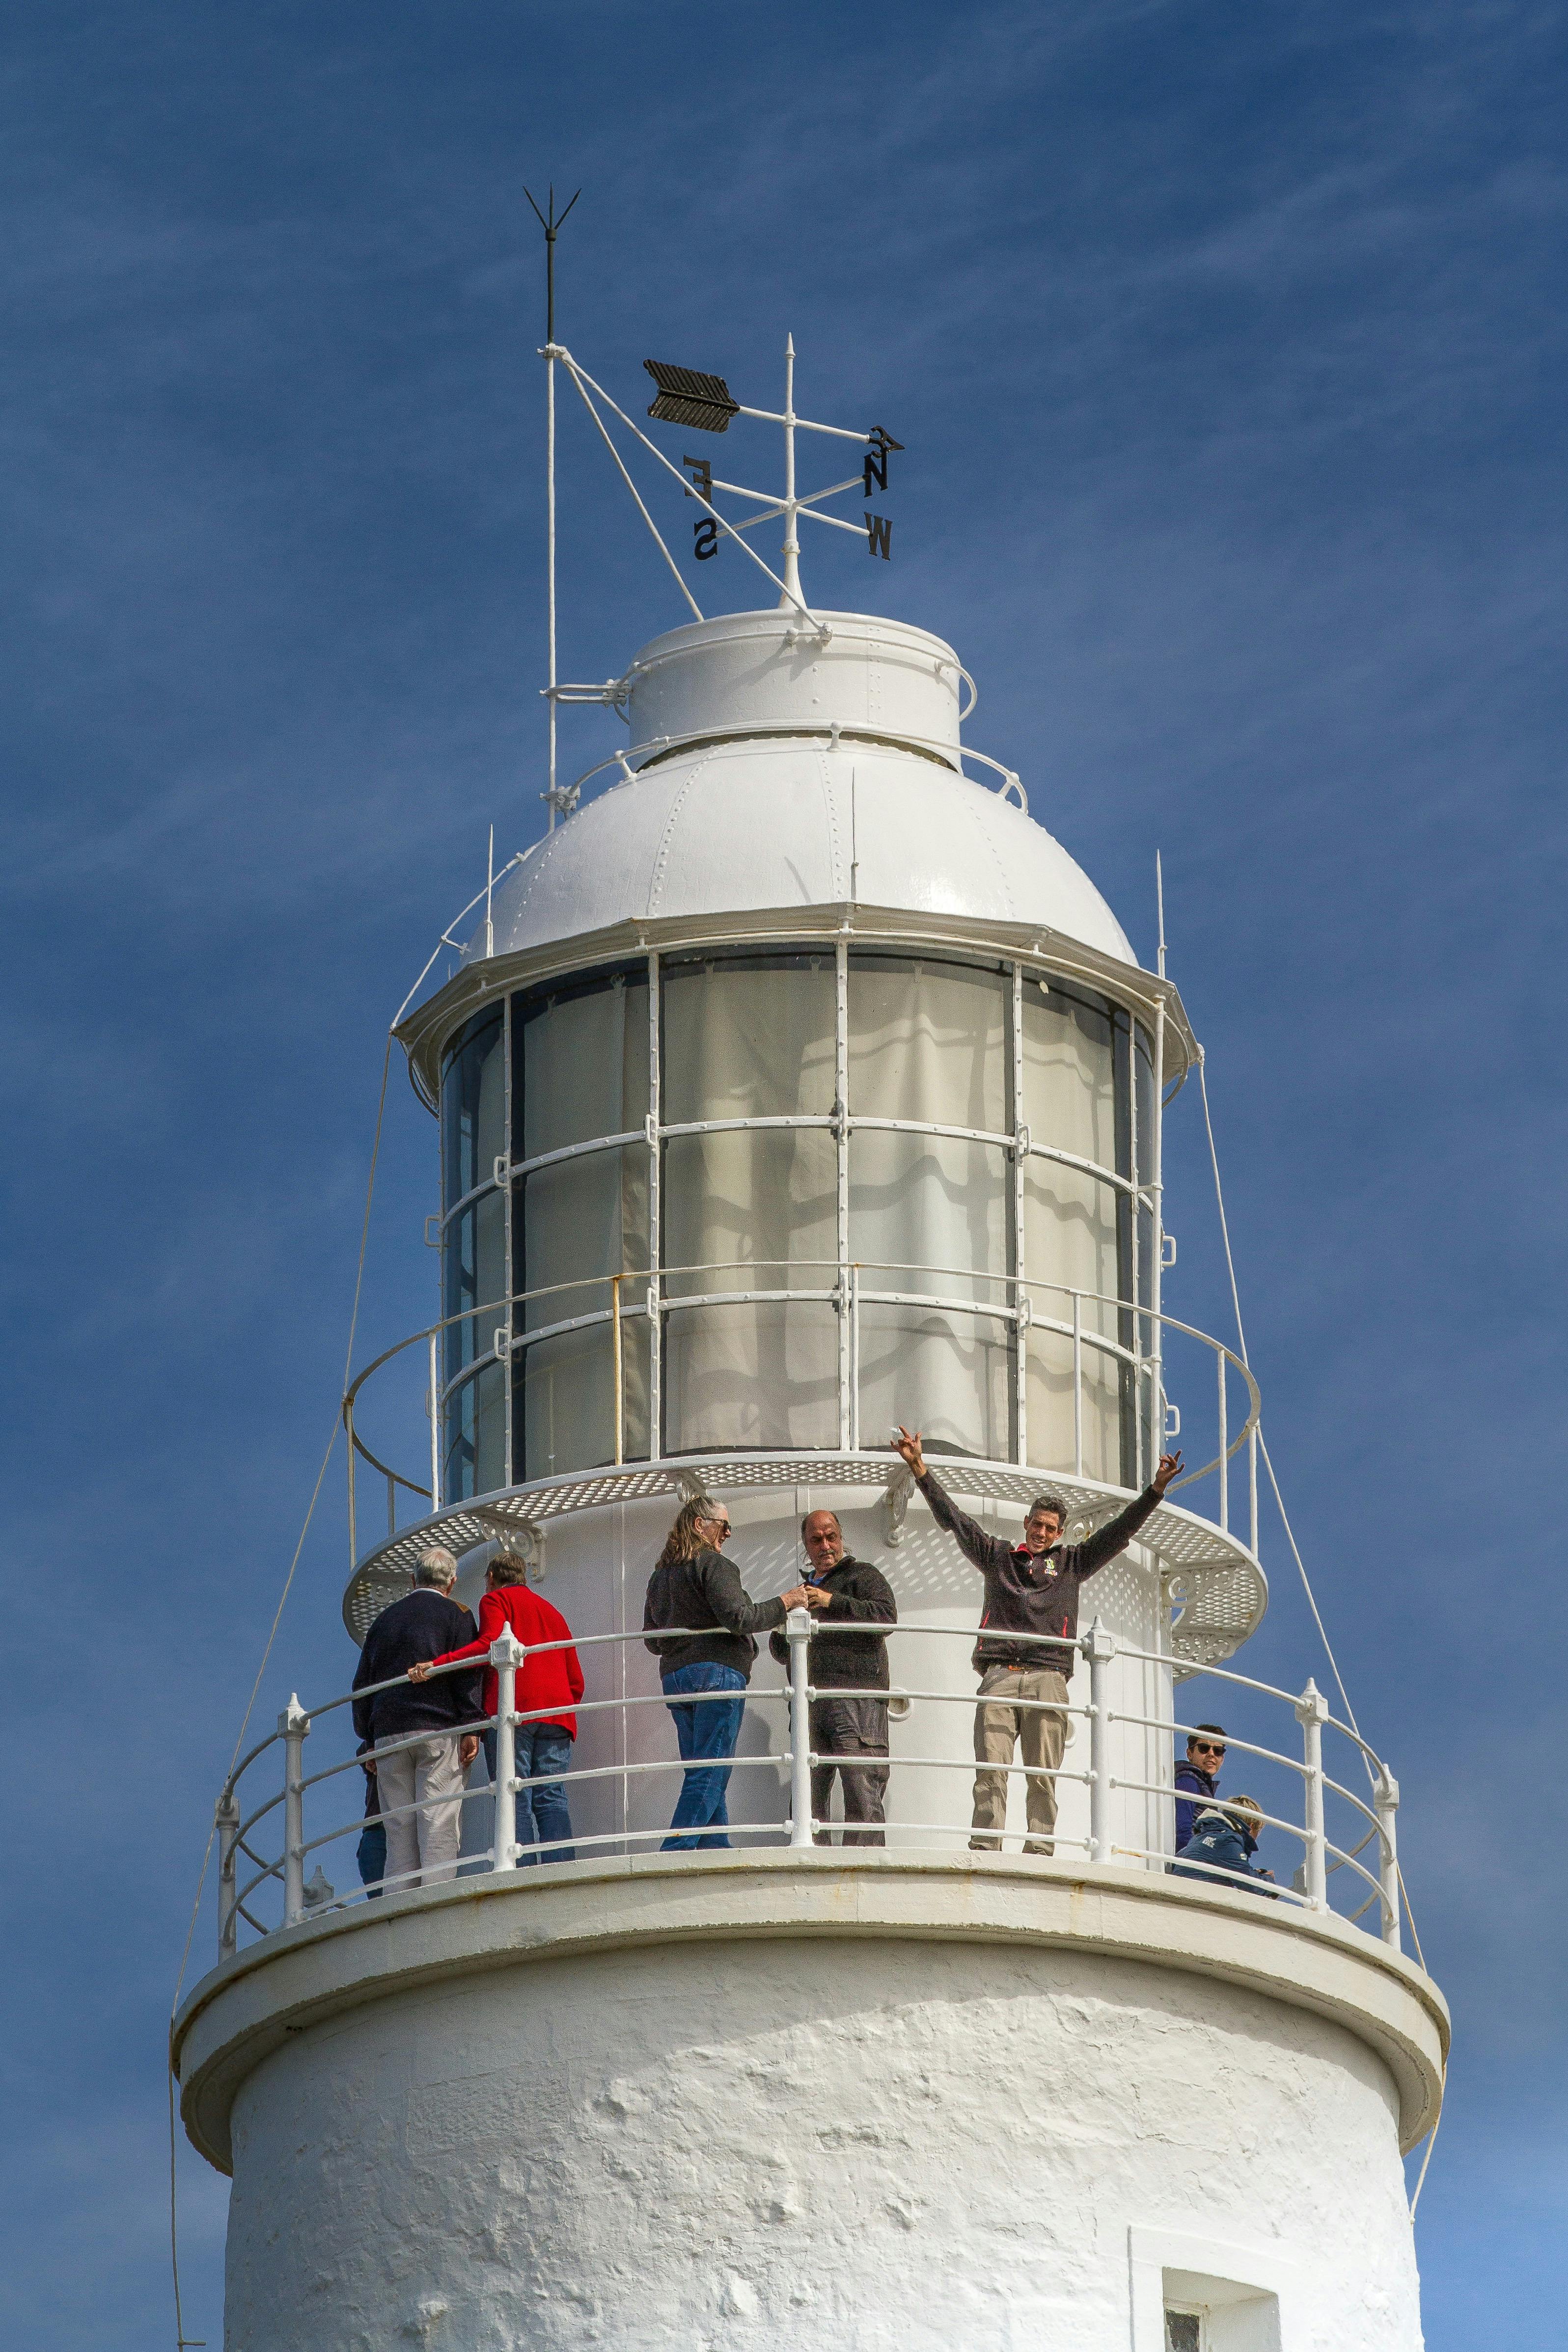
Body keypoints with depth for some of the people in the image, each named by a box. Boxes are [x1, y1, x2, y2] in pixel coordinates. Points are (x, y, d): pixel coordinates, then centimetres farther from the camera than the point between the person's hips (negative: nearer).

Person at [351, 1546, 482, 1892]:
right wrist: (471, 1729, -7)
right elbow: (466, 1673, -6)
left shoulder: (386, 1619, 19)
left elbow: (362, 1682, 18)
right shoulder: (455, 1615, 5)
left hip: (388, 1733, 4)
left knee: (399, 1830, 3)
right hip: (438, 1732, -4)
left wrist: (369, 1739, 19)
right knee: (440, 1825, -9)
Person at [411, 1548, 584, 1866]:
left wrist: (436, 1665, -14)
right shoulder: (552, 1612, 30)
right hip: (557, 1714, 5)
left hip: (513, 1711, -5)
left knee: (515, 1803, -10)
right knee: (552, 1799, -1)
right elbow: (576, 1680, 24)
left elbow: (492, 1644, -10)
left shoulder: (496, 1600, 11)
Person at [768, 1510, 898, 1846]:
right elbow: (784, 1654, 33)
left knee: (862, 1799, -15)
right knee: (809, 1800, -2)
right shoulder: (806, 1589, 31)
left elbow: (886, 1616, -7)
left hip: (856, 1701, -7)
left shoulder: (863, 1575, 11)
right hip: (810, 1703, 7)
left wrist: (834, 1602, -13)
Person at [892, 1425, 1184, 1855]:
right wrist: (919, 1468, 11)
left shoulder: (1072, 1562, 23)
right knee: (990, 1769, -11)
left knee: (1043, 1775, -5)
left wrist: (1156, 1489, 8)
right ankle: (983, 1848, -17)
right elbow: (953, 1518, 19)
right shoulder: (997, 1555, 23)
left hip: (1047, 1678, 0)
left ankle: (1039, 1850, -8)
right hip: (998, 1674, 0)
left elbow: (1120, 1530, 18)